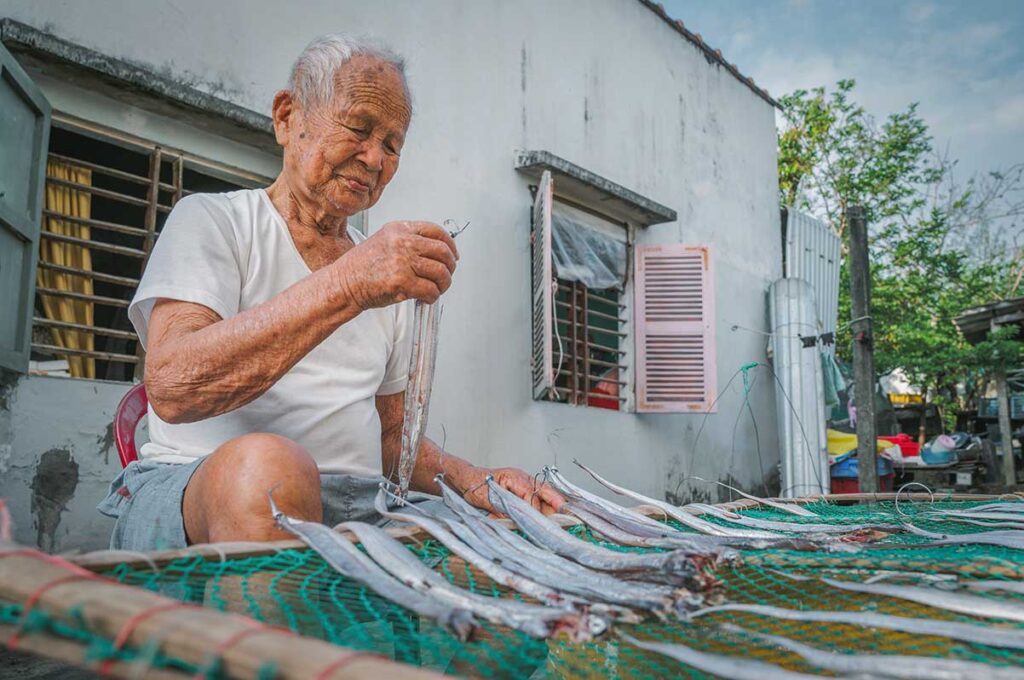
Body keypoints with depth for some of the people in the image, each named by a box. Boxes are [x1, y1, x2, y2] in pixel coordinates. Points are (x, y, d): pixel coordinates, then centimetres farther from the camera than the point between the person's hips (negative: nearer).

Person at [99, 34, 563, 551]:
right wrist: (347, 286, -26)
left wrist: (474, 482, -2)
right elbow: (172, 385, -17)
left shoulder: (390, 276, 18)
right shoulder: (212, 219, 3)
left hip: (356, 509, 4)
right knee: (267, 465, -37)